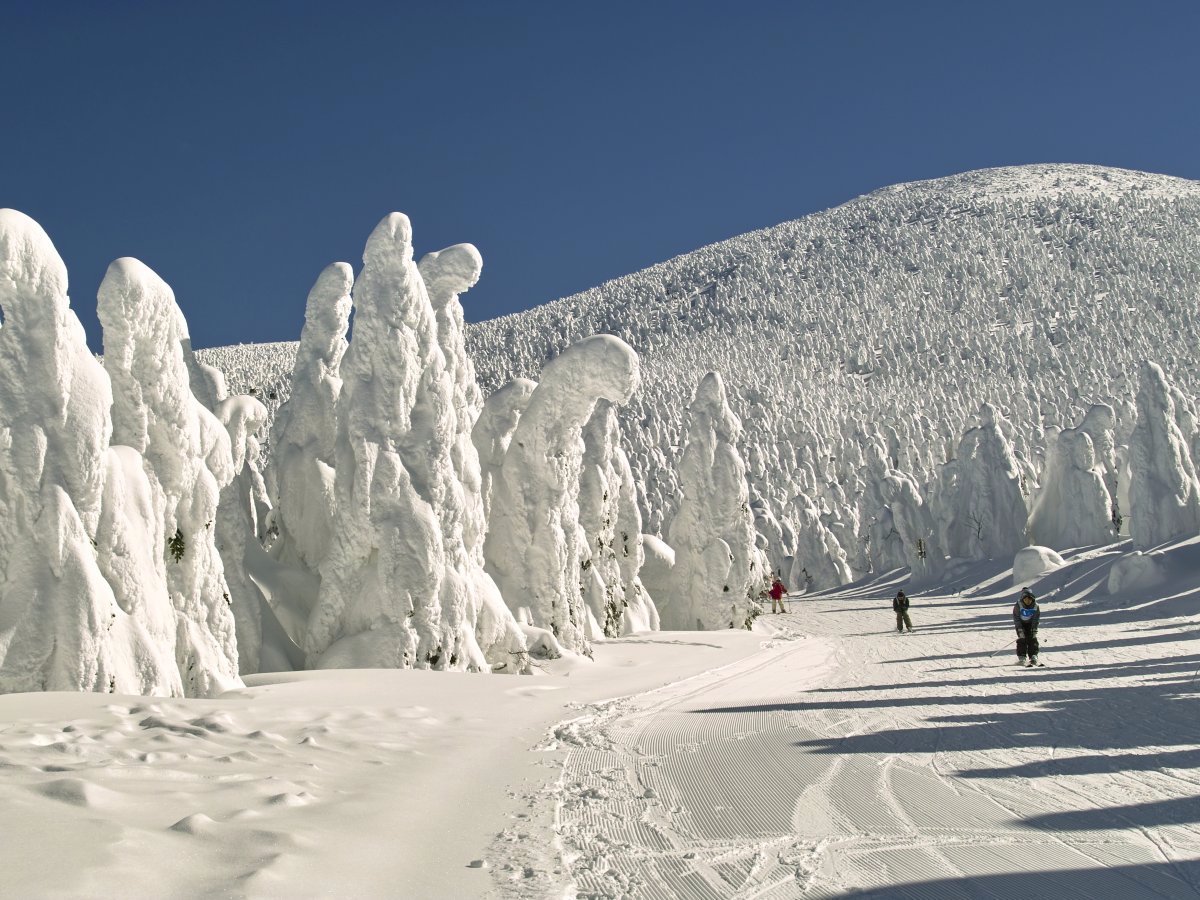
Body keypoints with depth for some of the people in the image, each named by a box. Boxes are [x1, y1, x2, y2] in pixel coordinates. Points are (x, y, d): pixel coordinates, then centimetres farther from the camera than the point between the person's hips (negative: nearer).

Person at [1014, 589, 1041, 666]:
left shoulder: (1035, 606, -16)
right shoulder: (1018, 605, -23)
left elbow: (1036, 619, -9)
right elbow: (1016, 617, -19)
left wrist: (1034, 630, -15)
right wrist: (1020, 630, -24)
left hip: (1030, 624, 2)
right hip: (1020, 624, -2)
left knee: (1032, 639, -10)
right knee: (1022, 639, -13)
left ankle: (1033, 657, -8)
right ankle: (1021, 658, -11)